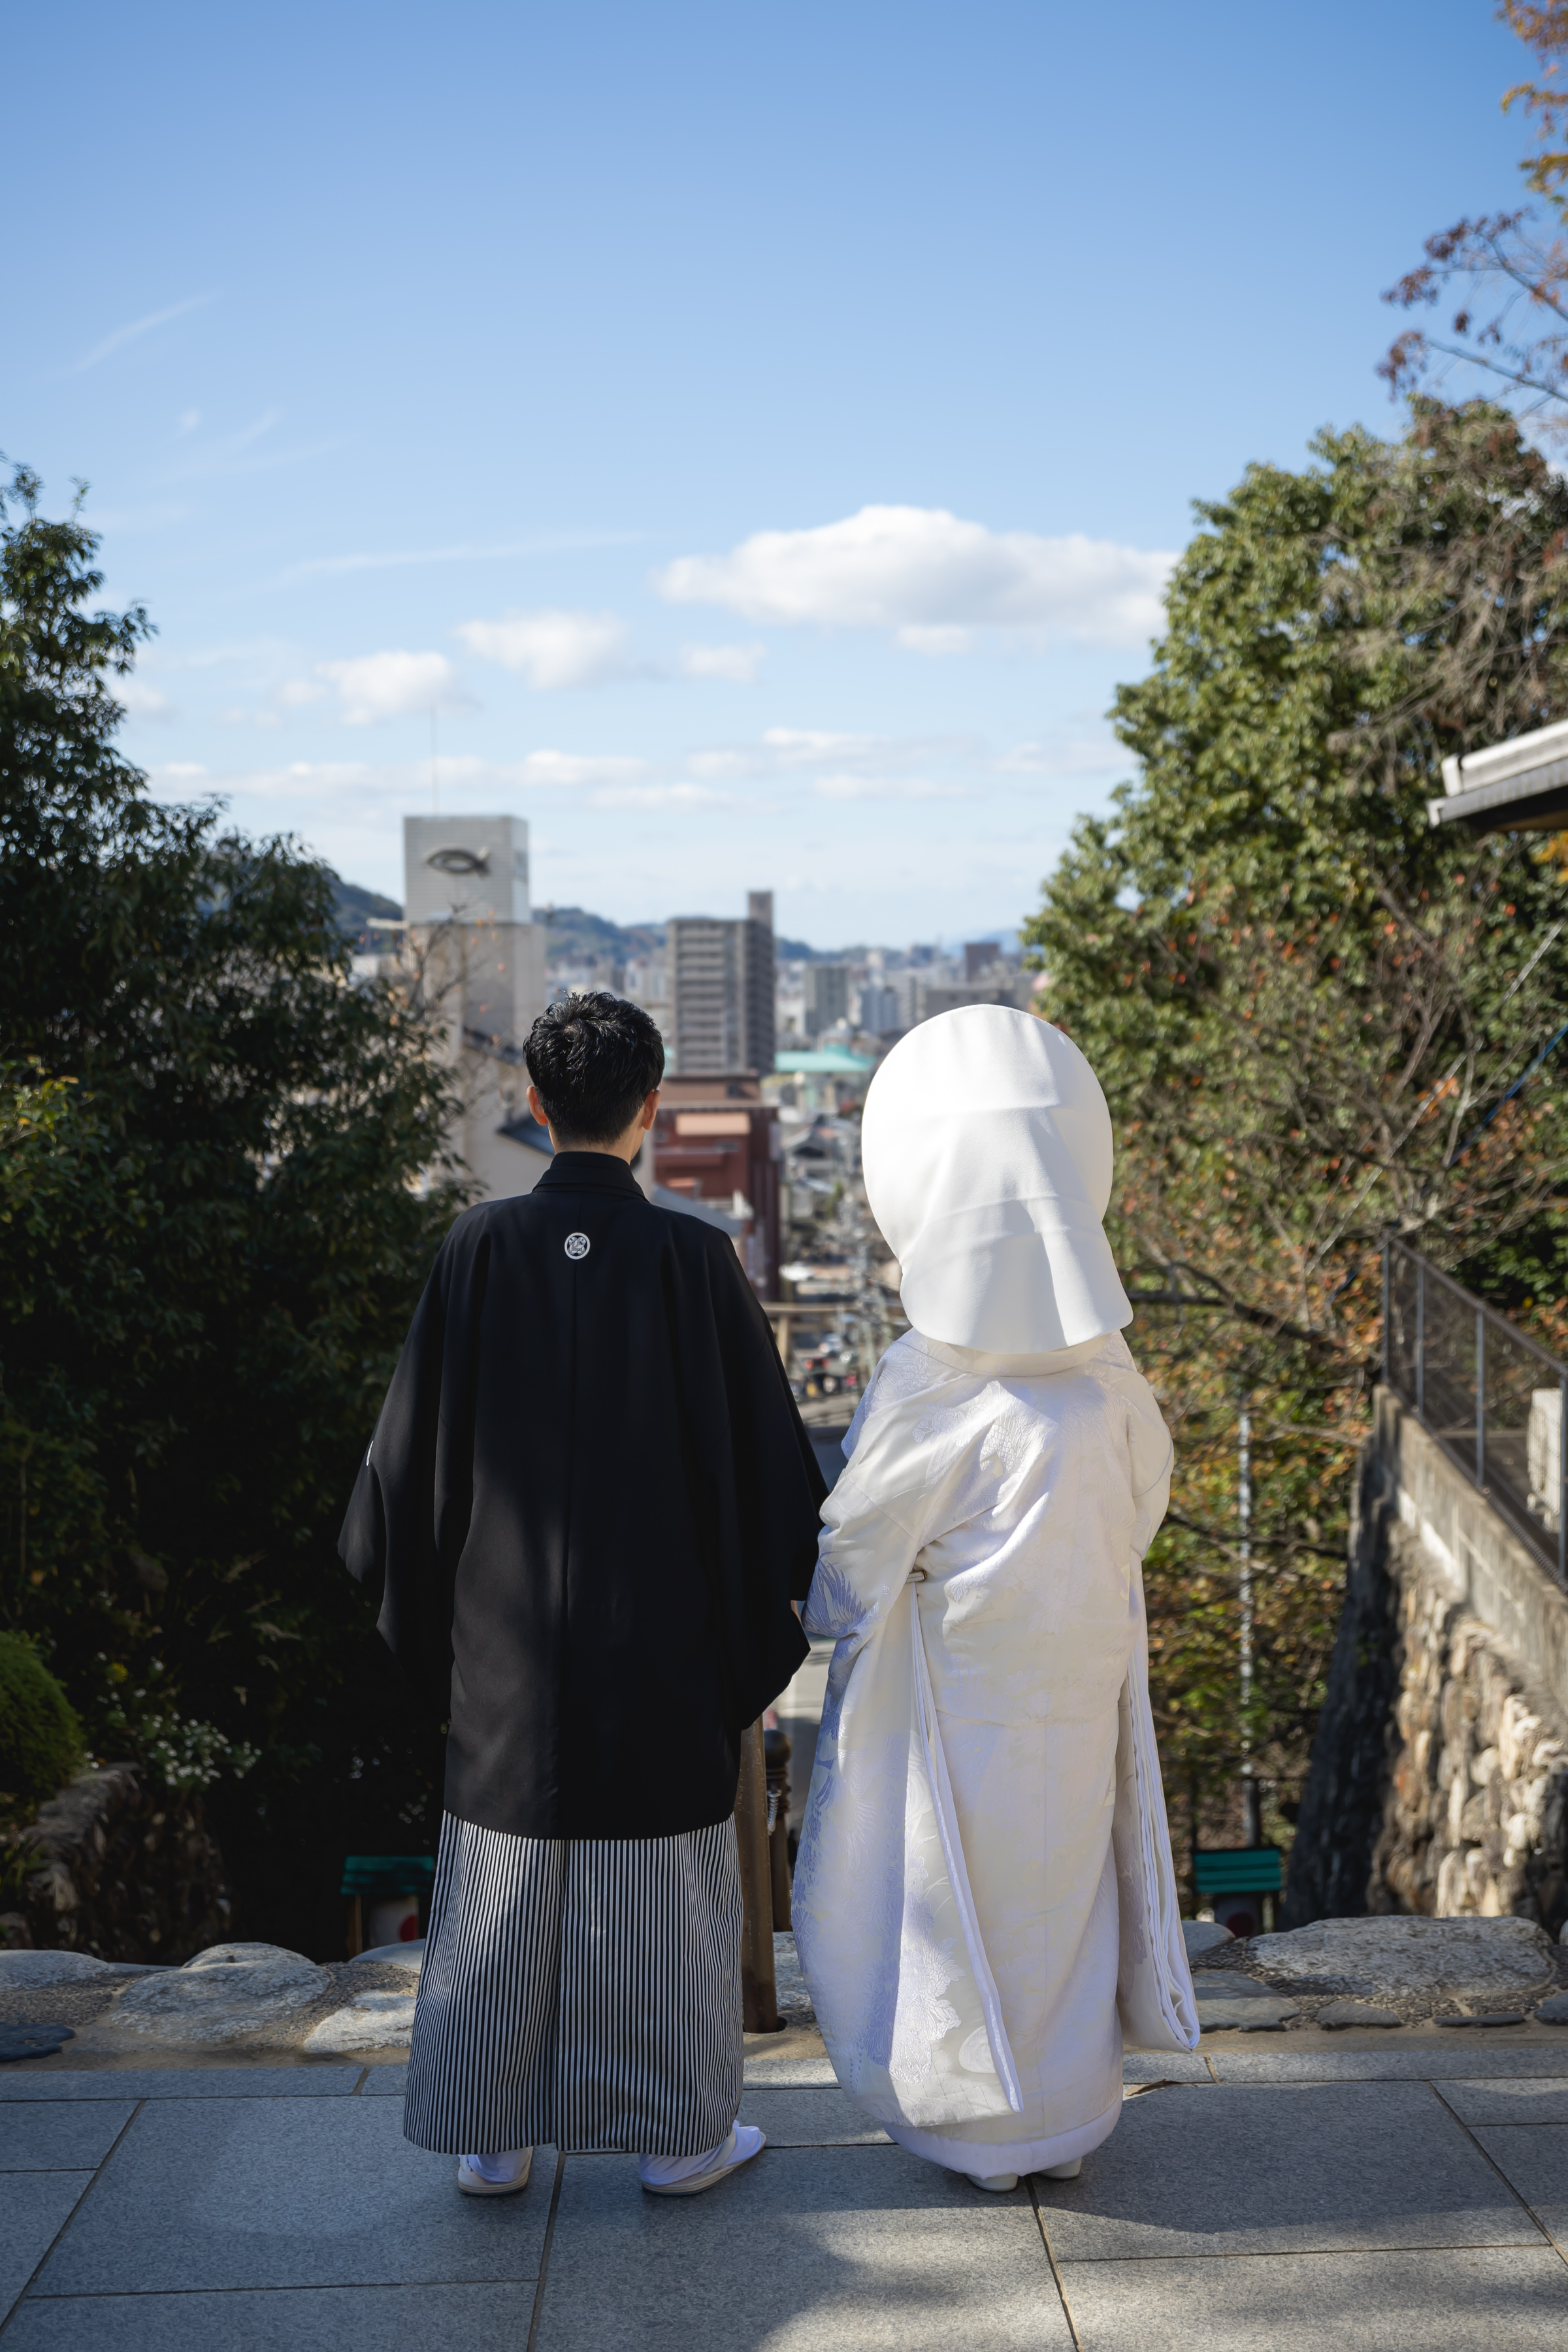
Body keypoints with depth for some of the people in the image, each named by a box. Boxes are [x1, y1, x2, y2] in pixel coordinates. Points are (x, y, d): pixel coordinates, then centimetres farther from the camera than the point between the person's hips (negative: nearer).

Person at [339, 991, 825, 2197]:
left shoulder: (480, 1247, -8)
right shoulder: (694, 1258, -12)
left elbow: (416, 1442, -1)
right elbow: (765, 1452, -7)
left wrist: (427, 1615, 13)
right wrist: (769, 1620, 9)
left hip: (510, 1640, 2)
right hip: (662, 1641, -2)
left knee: (503, 1888, 13)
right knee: (663, 1889, 11)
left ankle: (490, 2138, 24)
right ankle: (681, 2134, 23)